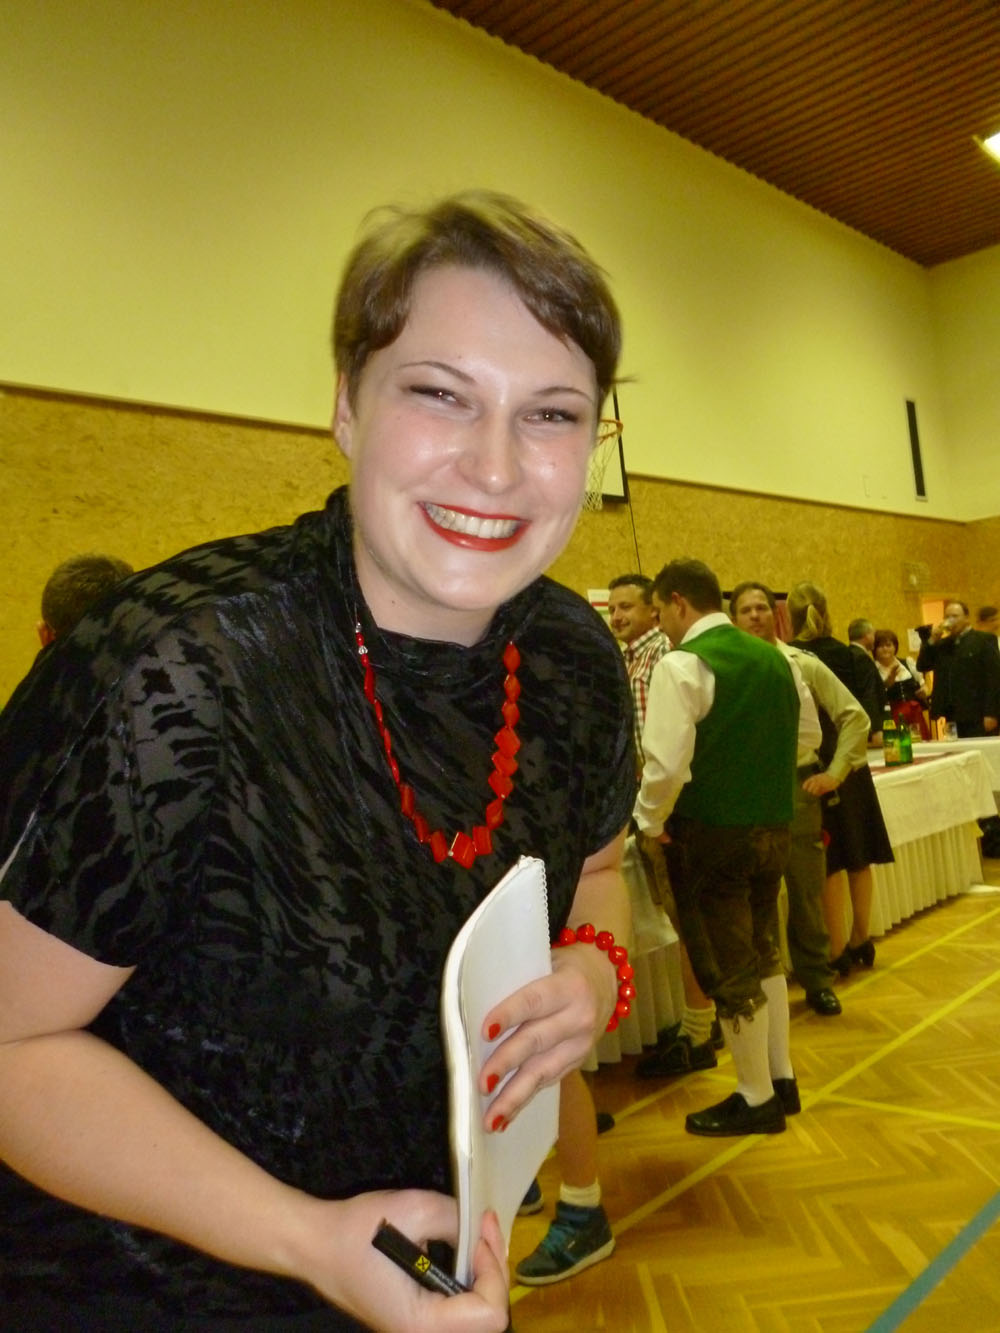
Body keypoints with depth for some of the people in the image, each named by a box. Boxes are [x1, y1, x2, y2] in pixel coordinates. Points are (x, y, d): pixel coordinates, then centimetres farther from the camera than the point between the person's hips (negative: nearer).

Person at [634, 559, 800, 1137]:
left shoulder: (681, 664, -17)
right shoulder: (775, 658, 7)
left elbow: (667, 764, -23)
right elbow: (805, 737, 15)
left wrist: (650, 820, -6)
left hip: (711, 833, -7)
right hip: (774, 826, 8)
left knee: (728, 969, 7)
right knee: (764, 955, 22)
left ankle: (757, 1100, 20)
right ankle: (782, 1080, 33)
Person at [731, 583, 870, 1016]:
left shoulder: (803, 665, 1)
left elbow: (855, 716, 4)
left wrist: (835, 773, -1)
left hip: (797, 785, 0)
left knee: (806, 891, 10)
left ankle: (817, 979, 28)